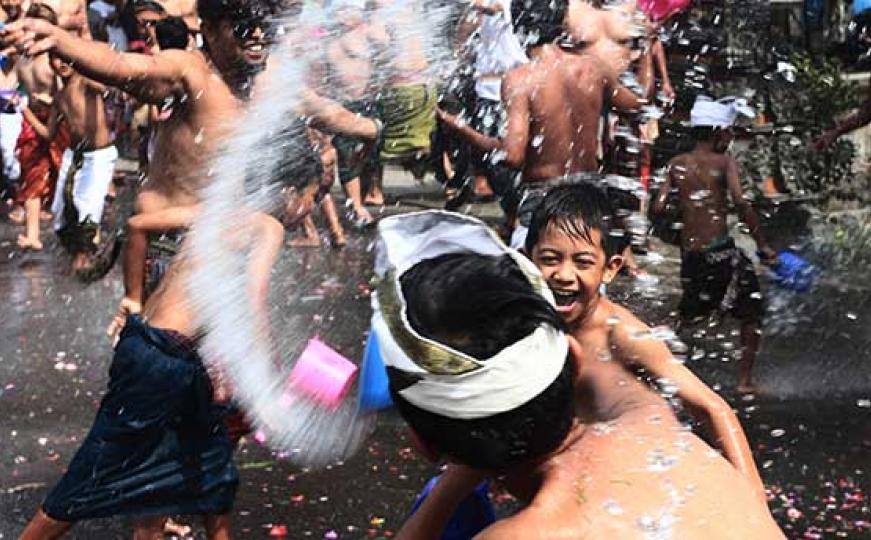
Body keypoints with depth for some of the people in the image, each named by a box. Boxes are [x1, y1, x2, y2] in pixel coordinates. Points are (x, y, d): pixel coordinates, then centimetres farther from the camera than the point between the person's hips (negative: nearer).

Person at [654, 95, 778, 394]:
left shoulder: (676, 165, 8)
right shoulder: (725, 162, -4)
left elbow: (658, 207, 0)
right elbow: (740, 202, -18)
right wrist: (763, 245, -15)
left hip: (689, 255, 5)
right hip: (721, 252, -5)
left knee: (688, 316, 25)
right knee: (751, 311, 11)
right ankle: (745, 379, 8)